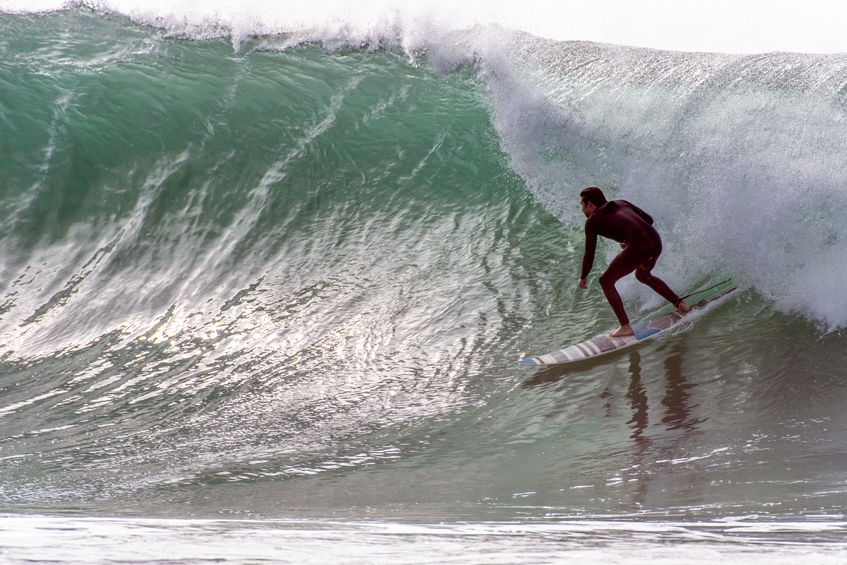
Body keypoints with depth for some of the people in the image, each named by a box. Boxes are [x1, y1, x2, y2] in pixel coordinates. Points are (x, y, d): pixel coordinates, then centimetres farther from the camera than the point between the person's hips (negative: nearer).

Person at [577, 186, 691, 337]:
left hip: (638, 248, -7)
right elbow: (648, 219, 25)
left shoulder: (592, 221, 10)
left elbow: (589, 255, 11)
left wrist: (583, 277, 26)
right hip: (656, 241, 7)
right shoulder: (621, 203, 26)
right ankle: (681, 304, 34)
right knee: (642, 275, 36)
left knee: (606, 281, 10)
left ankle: (625, 327, 5)